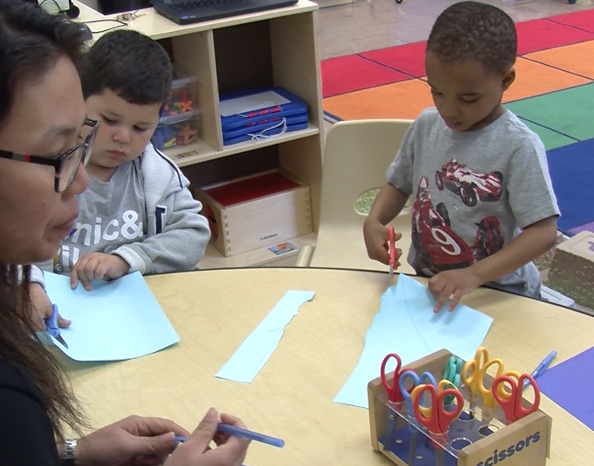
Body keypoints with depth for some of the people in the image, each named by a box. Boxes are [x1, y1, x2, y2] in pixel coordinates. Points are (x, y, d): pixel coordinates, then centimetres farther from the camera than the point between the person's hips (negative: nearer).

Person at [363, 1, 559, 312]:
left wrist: (474, 275, -27)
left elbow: (544, 232, -18)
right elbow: (399, 184, 14)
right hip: (425, 284, 4)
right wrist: (374, 221, -6)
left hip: (497, 295, -3)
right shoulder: (426, 125, 0)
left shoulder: (519, 147, -16)